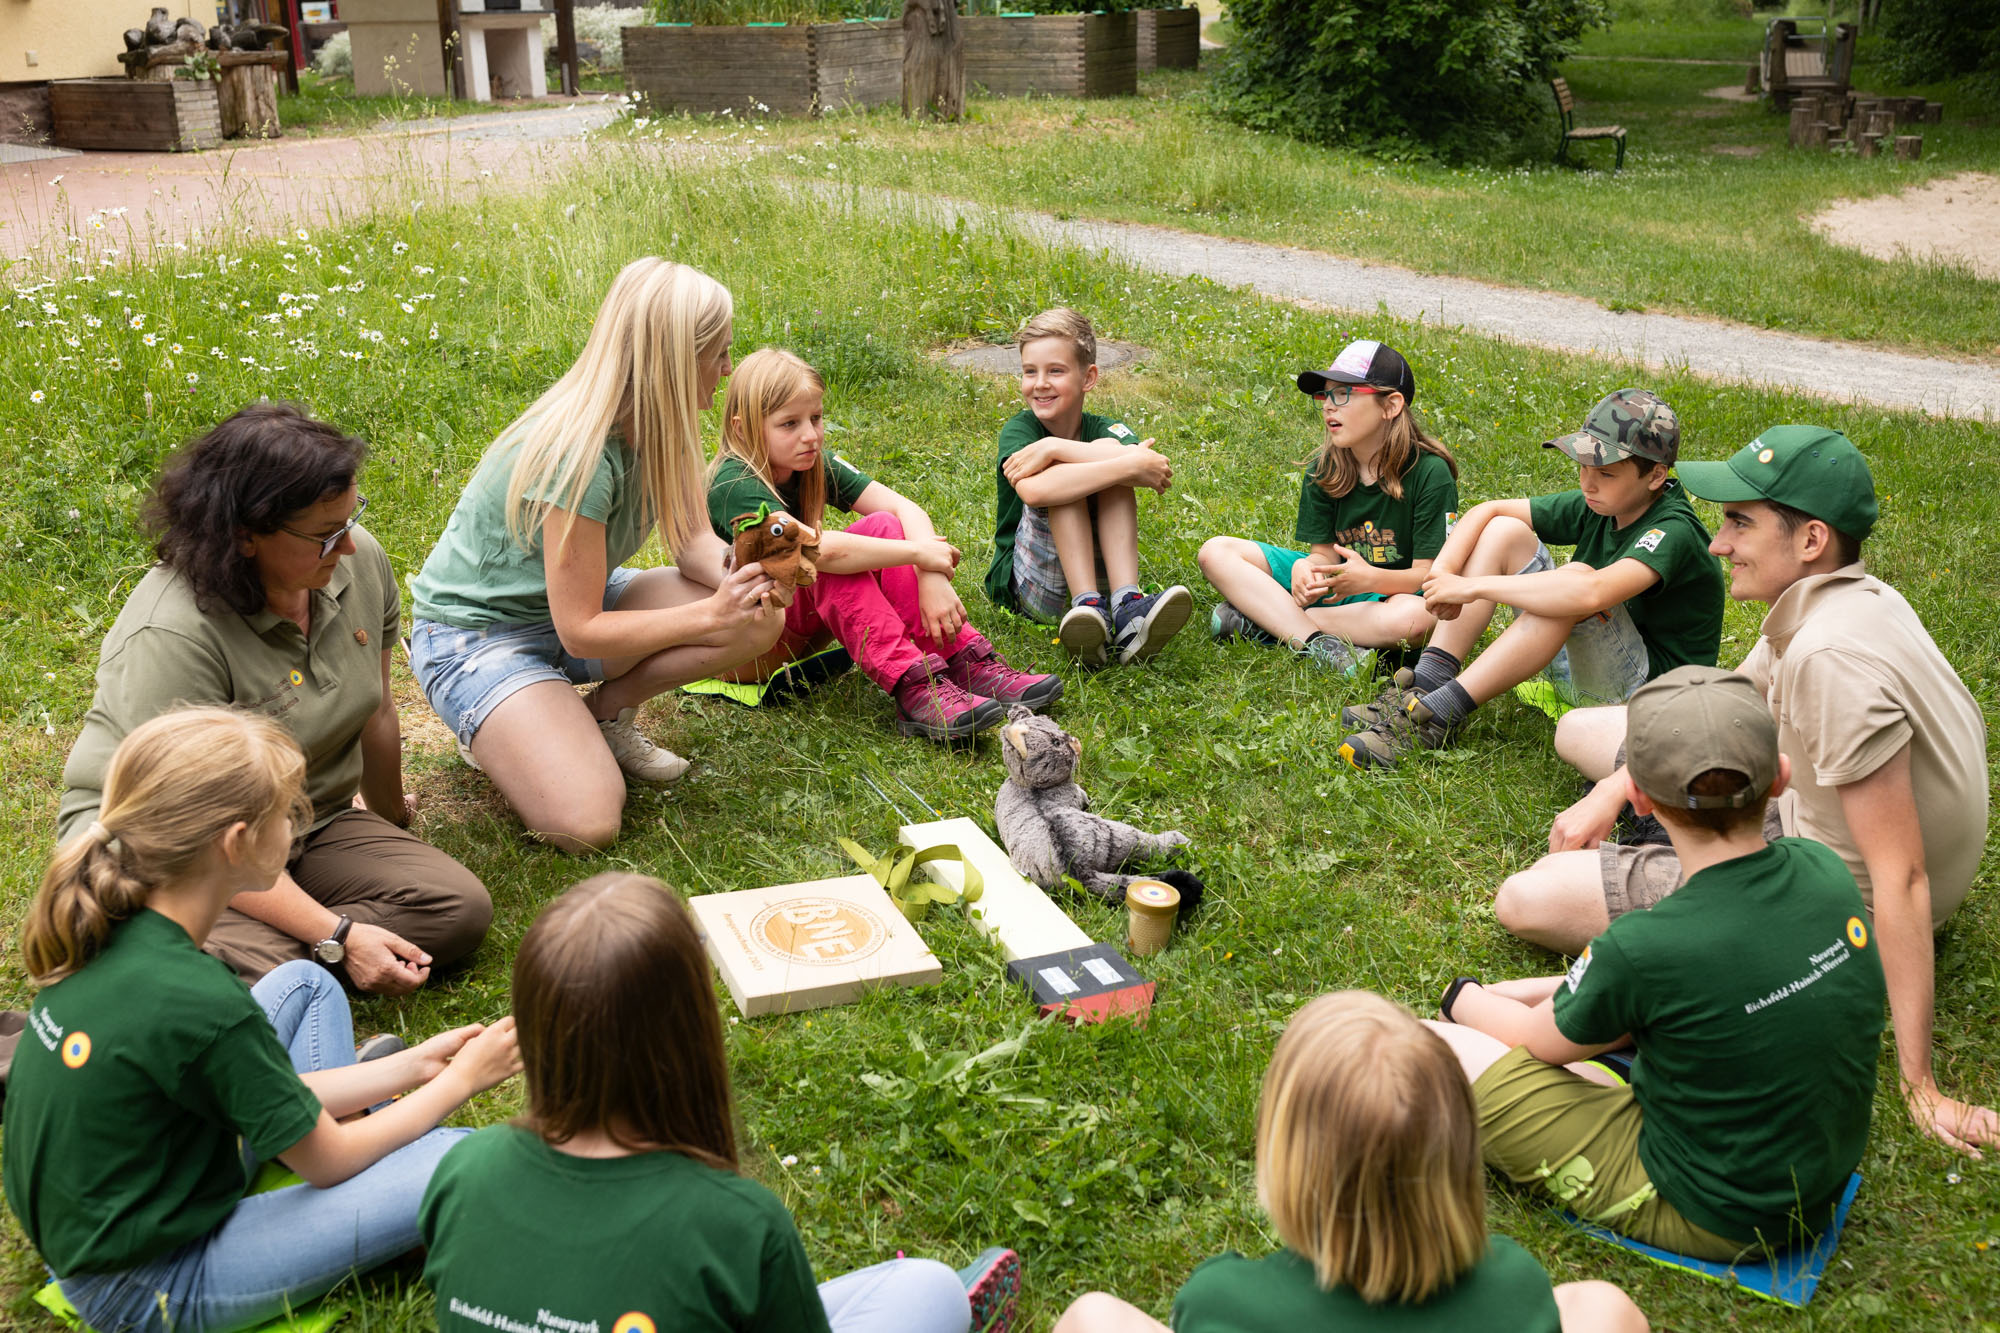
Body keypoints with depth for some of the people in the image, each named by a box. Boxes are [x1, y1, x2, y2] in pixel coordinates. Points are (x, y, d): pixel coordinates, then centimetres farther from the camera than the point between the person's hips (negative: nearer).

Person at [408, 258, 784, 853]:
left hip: (581, 604, 8)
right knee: (587, 822, -26)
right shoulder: (579, 454, -32)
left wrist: (736, 574, -26)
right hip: (477, 630, -8)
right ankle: (494, 733, 3)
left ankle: (604, 713, 4)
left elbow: (692, 538, -3)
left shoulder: (653, 427, -9)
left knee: (761, 620, -14)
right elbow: (580, 631, -27)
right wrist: (709, 615, -29)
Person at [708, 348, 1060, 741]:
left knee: (884, 527, -16)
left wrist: (932, 576, -29)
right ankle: (913, 688, -36)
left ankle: (967, 664, -23)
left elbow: (904, 507, -11)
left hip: (801, 625, 7)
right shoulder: (735, 485, -24)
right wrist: (918, 553, -32)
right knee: (838, 561, -31)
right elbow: (817, 549, -39)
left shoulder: (815, 465, -3)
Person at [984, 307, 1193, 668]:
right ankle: (1089, 607, -39)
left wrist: (1053, 447, -27)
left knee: (1110, 452, -19)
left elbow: (1152, 465, -27)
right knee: (1062, 475, -24)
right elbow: (1032, 491, -32)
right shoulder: (1019, 428, -7)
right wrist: (1131, 464, -33)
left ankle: (1127, 605, -36)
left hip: (1100, 575, 2)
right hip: (1027, 589, -2)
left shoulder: (1102, 428, 0)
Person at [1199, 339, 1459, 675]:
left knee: (1418, 616, -43)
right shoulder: (1324, 470, -2)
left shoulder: (1430, 473, -16)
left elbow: (1430, 574, -19)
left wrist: (1371, 579, -39)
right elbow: (1325, 552, -3)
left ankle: (1263, 621, -30)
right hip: (1336, 582, 4)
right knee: (1216, 552, -11)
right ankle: (1317, 643, -30)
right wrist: (1306, 568, -29)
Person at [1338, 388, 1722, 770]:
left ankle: (1440, 716, -33)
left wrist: (1471, 587, -36)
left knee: (1577, 577, -35)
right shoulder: (1598, 505, -1)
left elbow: (1591, 593, -42)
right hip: (1577, 663, 8)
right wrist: (1443, 573, -18)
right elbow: (1487, 511, 2)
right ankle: (1428, 683, -15)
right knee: (1504, 531, -3)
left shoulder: (1673, 532, -24)